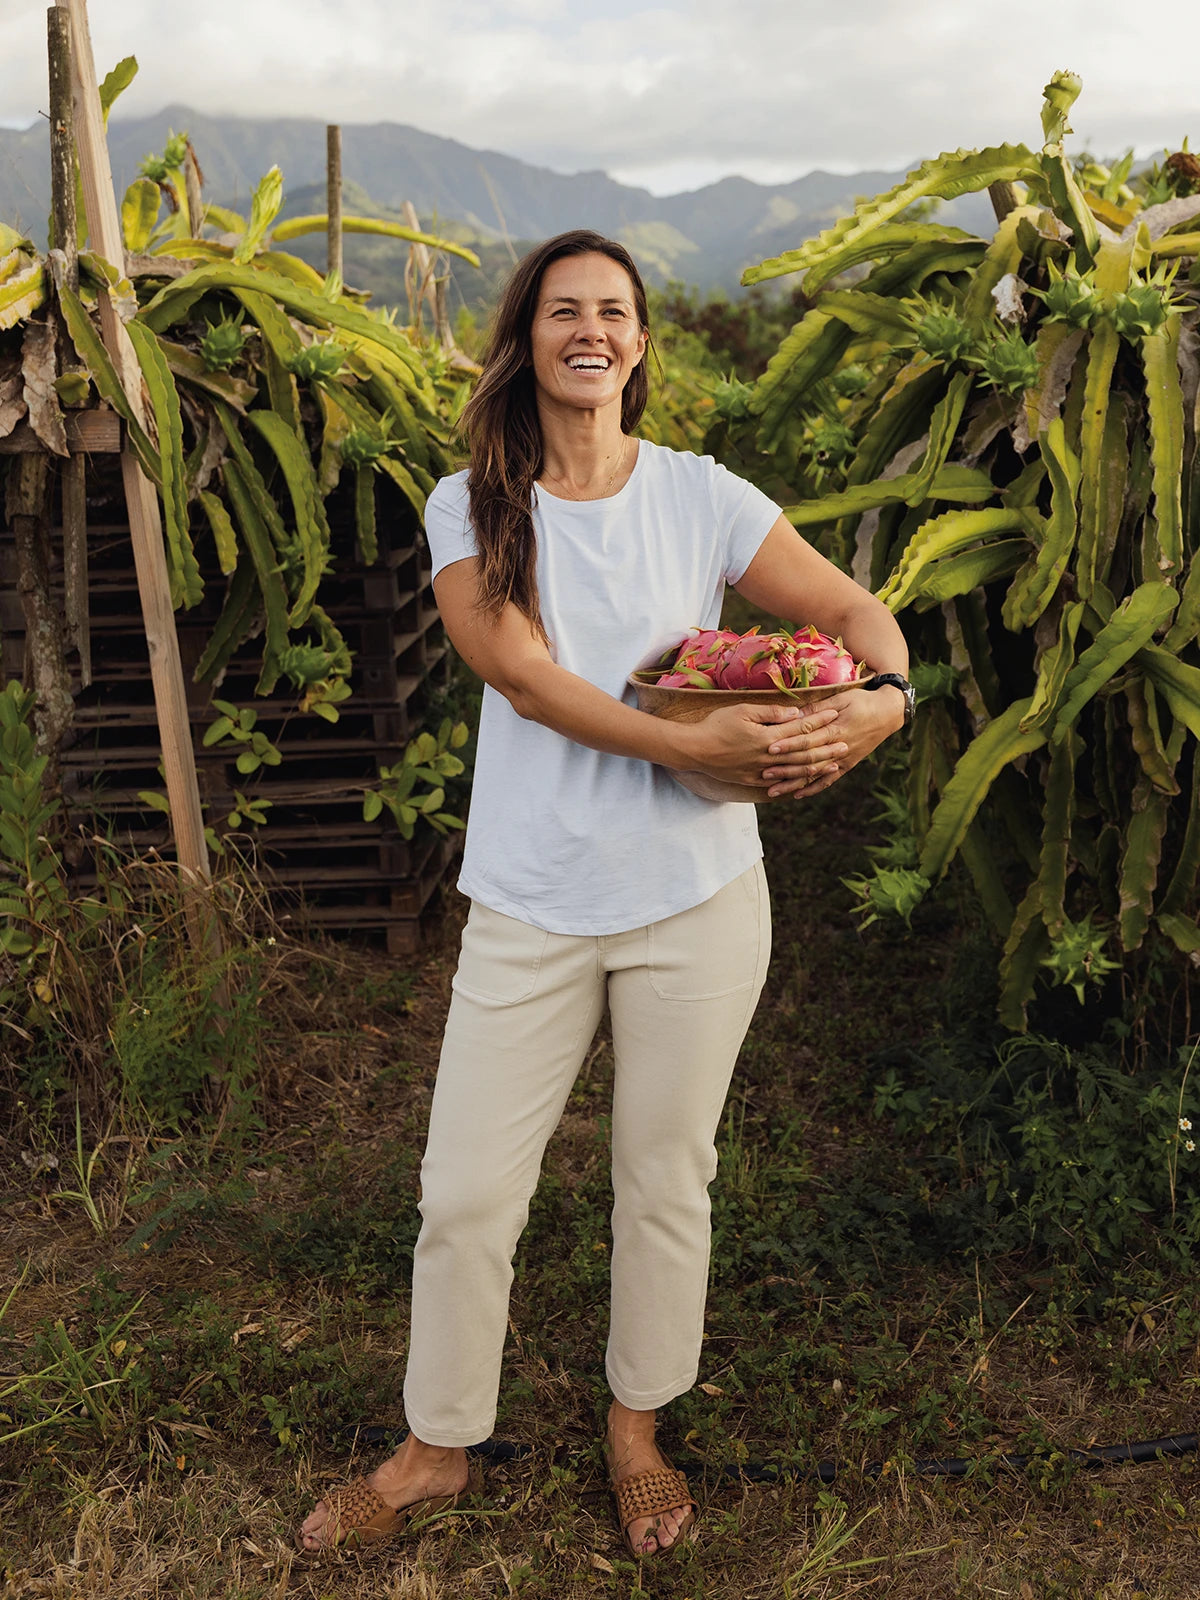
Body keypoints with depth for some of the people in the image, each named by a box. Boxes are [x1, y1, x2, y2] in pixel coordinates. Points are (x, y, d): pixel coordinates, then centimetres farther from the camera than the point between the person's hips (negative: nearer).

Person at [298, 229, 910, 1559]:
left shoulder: (699, 496, 0)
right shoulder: (471, 506, 0)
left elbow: (855, 614, 2)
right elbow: (522, 671, -14)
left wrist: (880, 700, -22)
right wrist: (685, 742, -27)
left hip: (696, 902, 0)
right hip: (529, 906, 0)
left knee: (665, 1182, 14)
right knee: (464, 1194, 7)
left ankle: (636, 1427, 40)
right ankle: (435, 1449, 32)